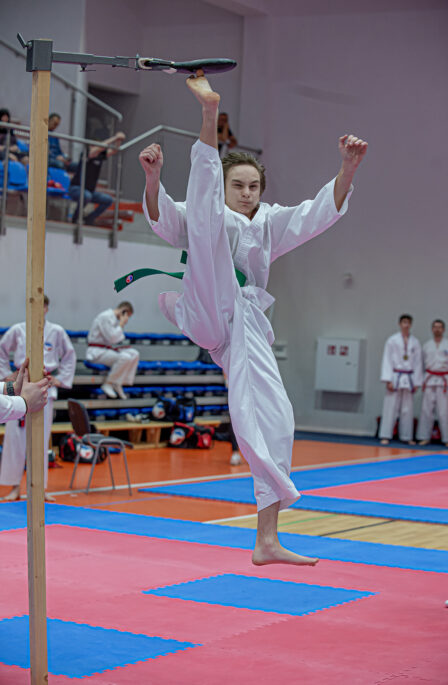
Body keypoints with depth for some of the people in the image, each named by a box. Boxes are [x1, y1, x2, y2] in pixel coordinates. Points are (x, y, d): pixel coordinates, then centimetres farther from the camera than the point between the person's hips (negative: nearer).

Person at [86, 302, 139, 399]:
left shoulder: (115, 318, 13)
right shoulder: (105, 317, -17)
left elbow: (117, 338, 20)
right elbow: (111, 338, -23)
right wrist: (121, 324, -14)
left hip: (107, 349, 10)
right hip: (97, 352, -10)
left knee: (134, 354, -3)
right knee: (125, 357, -29)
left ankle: (118, 384, -3)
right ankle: (108, 384, -18)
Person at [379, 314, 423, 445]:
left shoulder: (415, 343, 9)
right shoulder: (392, 340, -1)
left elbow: (418, 363, 10)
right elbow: (387, 360, -4)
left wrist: (417, 382, 5)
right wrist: (388, 380, -11)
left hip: (409, 379, 3)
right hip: (395, 377, -3)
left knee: (408, 409, 6)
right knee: (390, 407, -5)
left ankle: (406, 437, 13)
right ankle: (385, 436, -2)